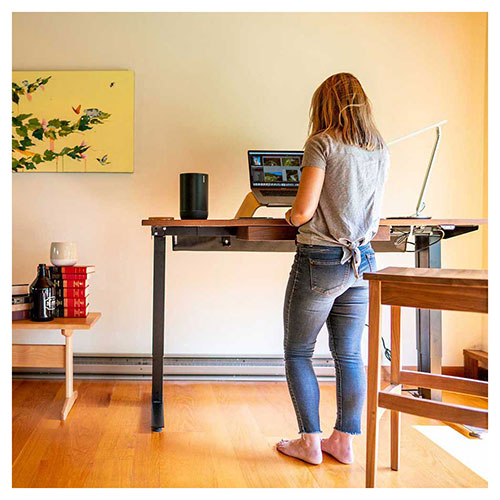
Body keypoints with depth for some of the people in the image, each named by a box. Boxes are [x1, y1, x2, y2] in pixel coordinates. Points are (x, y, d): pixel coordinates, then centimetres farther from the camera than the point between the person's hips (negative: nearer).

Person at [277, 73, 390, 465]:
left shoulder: (323, 143, -11)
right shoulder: (380, 149, 8)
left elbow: (304, 210, -15)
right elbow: (374, 214, 14)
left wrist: (291, 216, 6)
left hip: (320, 260, -6)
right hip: (362, 260, 6)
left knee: (298, 353, 8)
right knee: (349, 355, 12)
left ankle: (310, 442, 12)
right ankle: (344, 442, 20)